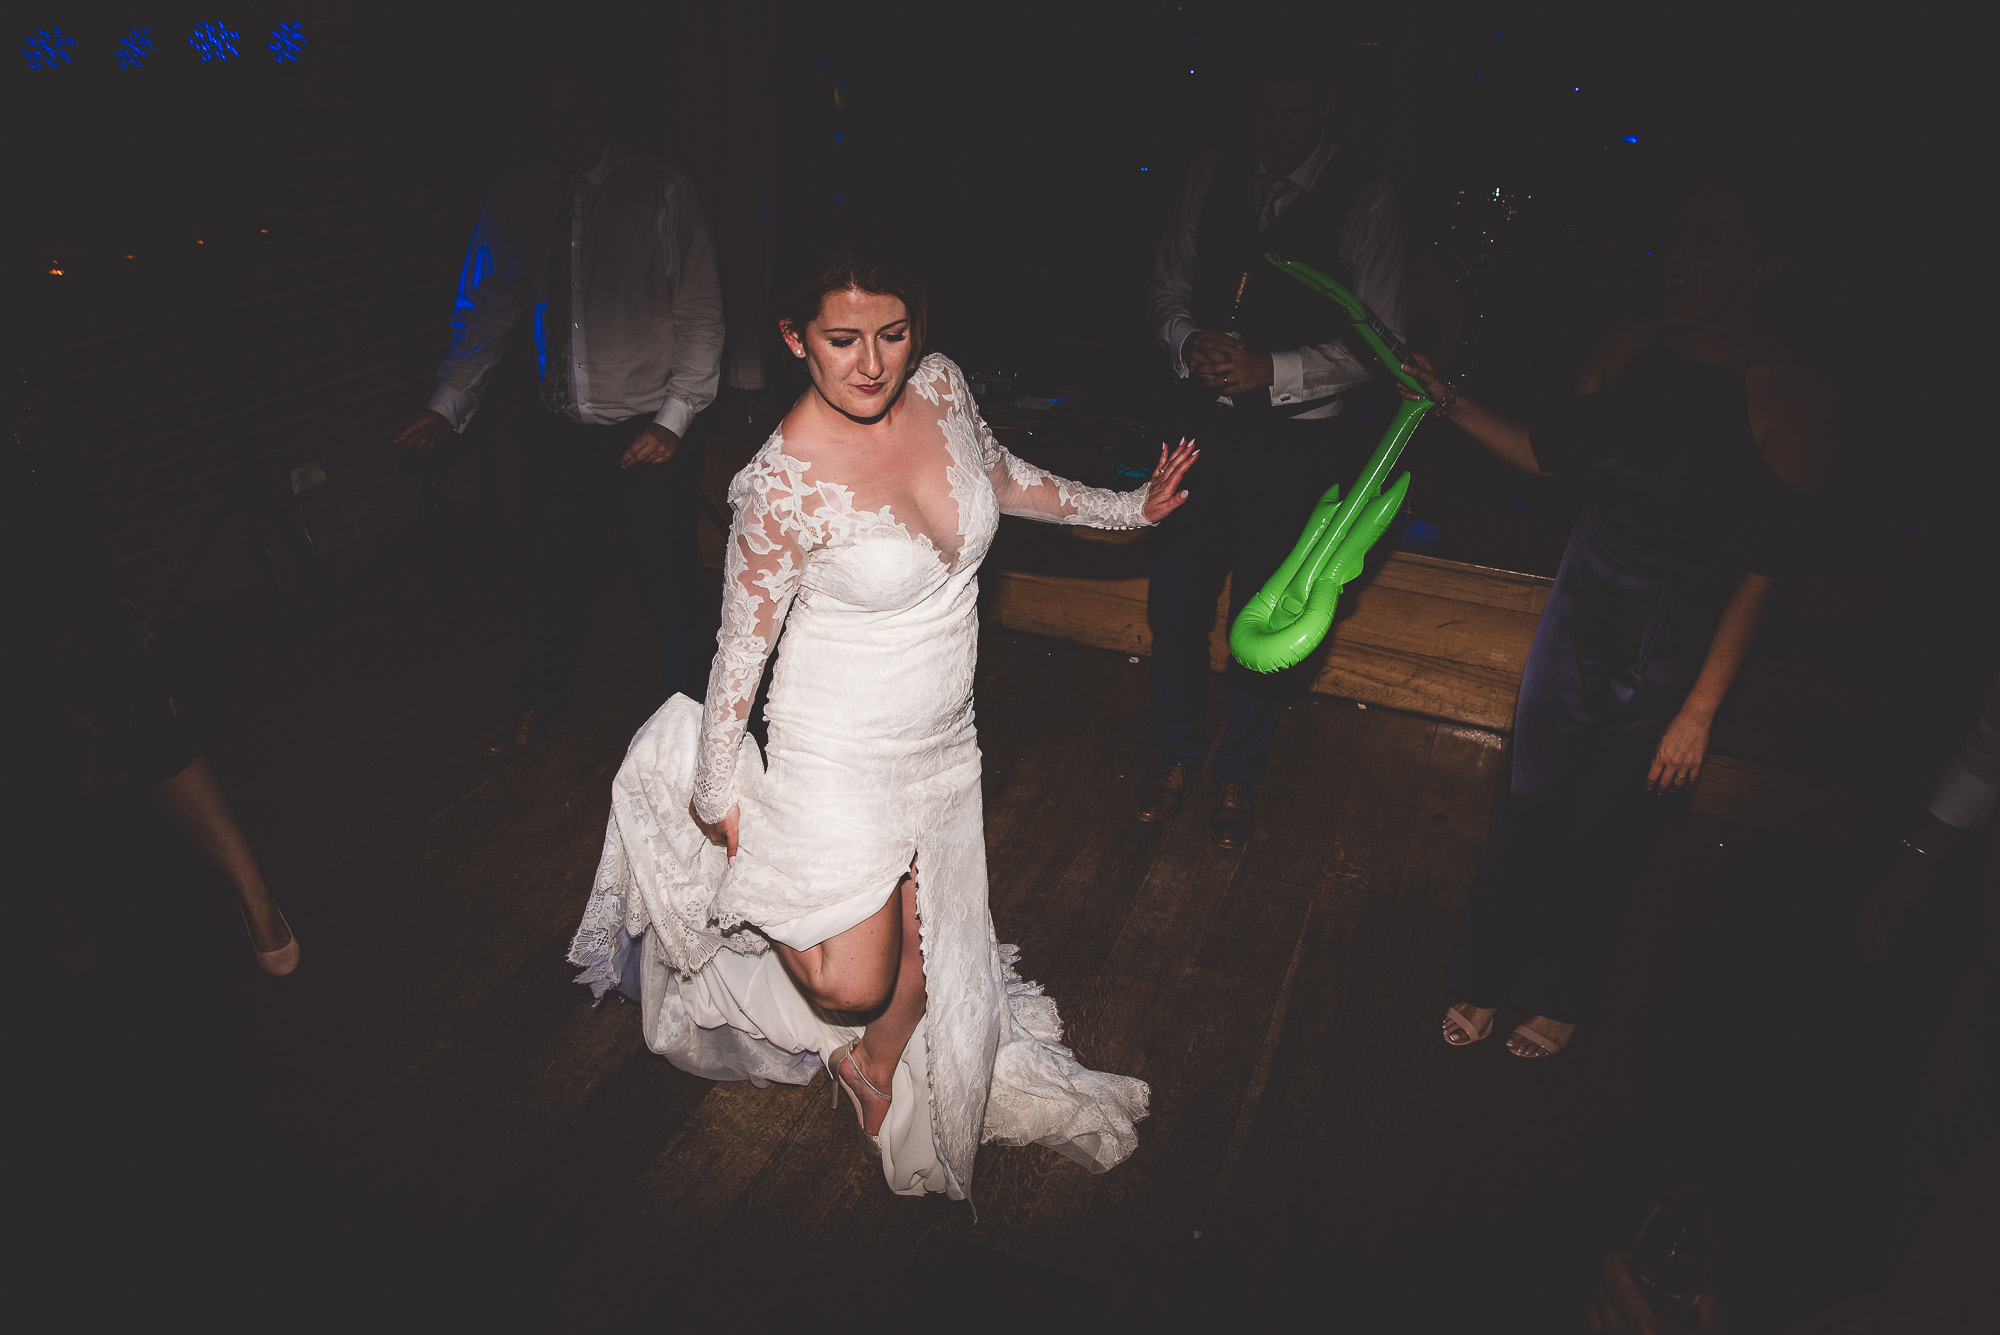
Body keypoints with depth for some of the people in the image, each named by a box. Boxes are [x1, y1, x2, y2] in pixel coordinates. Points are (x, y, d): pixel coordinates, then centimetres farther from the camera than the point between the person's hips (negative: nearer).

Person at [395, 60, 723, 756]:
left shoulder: (661, 192, -7)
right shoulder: (514, 200, 3)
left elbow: (700, 314, -6)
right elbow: (485, 309, 8)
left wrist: (674, 418, -13)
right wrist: (447, 405, -3)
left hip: (653, 428, -3)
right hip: (563, 427, 3)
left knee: (667, 569, 6)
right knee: (552, 565, 13)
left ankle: (687, 693, 31)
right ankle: (537, 705, 35)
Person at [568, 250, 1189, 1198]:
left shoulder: (940, 385, -8)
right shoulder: (785, 485, -26)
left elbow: (1003, 478, 13)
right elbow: (741, 645, -15)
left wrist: (1127, 509, 18)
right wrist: (715, 794, -5)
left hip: (942, 737, 6)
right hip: (839, 754, -6)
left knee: (928, 940, 18)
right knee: (850, 983, 4)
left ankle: (876, 1067, 50)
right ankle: (740, 888, 36)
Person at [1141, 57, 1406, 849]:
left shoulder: (1366, 200, -9)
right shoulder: (1212, 175, 3)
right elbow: (1169, 288, 9)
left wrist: (1272, 367, -23)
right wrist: (1189, 343, -13)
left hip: (1299, 440, -3)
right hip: (1208, 421, 4)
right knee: (1175, 597, 10)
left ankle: (1237, 776, 32)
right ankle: (1177, 754, 35)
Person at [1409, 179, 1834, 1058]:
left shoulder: (1790, 397, -15)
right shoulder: (1633, 346, -2)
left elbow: (1762, 570, -14)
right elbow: (1551, 450, 9)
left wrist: (1700, 711, -14)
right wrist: (1452, 405, -3)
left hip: (1669, 658, -3)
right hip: (1578, 617, 4)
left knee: (1601, 840, 13)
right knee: (1528, 811, 14)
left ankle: (1561, 996, 39)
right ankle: (1484, 977, 35)